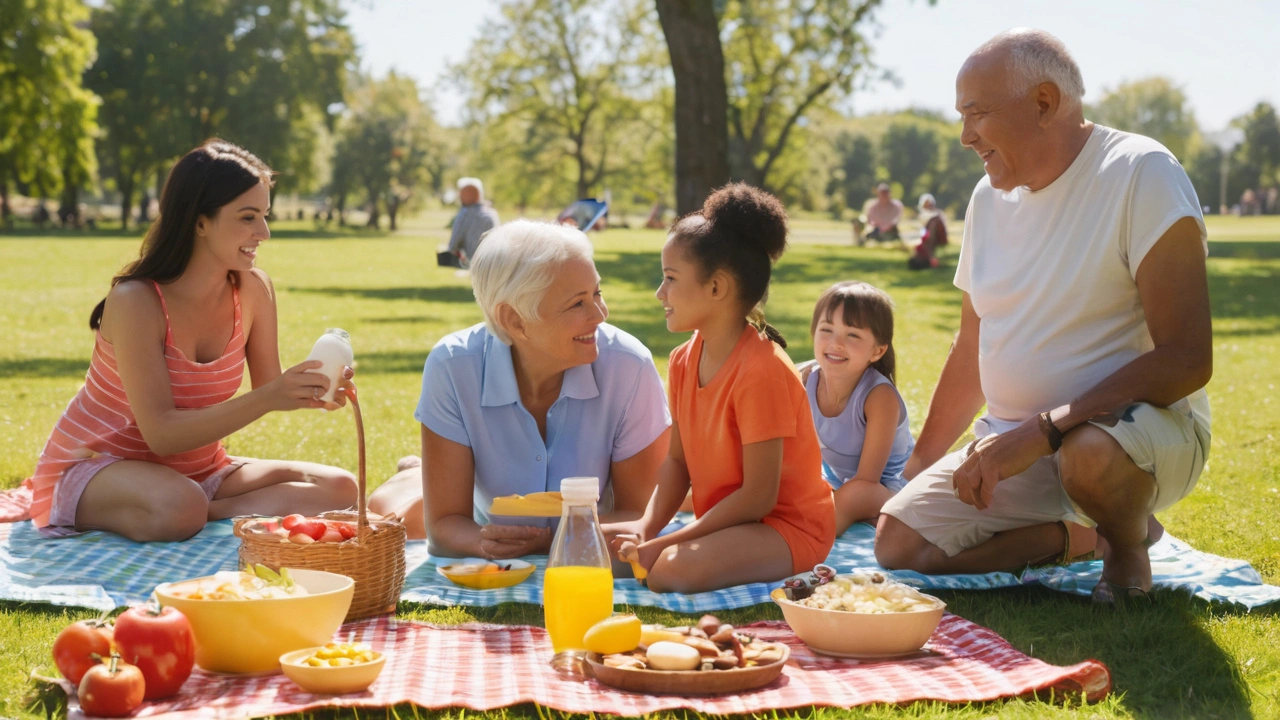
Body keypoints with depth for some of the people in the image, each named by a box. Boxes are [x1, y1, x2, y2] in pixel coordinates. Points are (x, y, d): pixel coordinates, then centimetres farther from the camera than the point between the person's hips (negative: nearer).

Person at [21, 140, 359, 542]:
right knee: (180, 509, -41)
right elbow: (161, 434, -27)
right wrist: (269, 398, -37)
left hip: (197, 470, 7)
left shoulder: (254, 290, -6)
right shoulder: (136, 302, -22)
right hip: (93, 468, -6)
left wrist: (311, 391, -25)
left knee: (338, 489, -13)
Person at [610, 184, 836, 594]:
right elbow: (677, 460, 8)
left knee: (675, 568, -34)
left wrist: (665, 543, -21)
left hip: (787, 528, -8)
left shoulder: (762, 371, -22)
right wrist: (647, 526, -12)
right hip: (725, 522, 8)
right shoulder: (684, 361, 5)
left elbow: (758, 497, -22)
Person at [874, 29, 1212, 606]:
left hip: (1141, 422, -6)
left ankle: (1127, 545, -5)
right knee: (899, 544, -13)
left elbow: (1187, 359, -24)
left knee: (1090, 452, -40)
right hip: (1014, 444, 6)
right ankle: (1078, 534, 6)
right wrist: (921, 466, 20)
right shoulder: (989, 197, 8)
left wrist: (1043, 430, -29)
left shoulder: (1141, 174, -15)